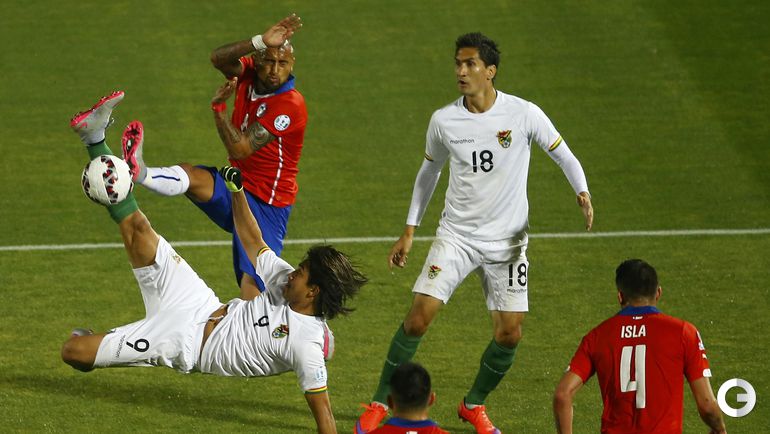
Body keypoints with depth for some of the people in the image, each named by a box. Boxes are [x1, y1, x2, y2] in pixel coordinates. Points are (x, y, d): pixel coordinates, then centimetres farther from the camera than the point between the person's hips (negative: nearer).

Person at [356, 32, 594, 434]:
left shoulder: (524, 115, -11)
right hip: (456, 235, 0)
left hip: (507, 242, 0)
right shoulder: (443, 121, -4)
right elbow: (429, 172, 13)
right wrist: (409, 231, 13)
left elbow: (564, 157, 0)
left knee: (509, 334, -2)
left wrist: (582, 193, -20)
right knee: (417, 318, -11)